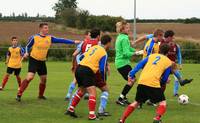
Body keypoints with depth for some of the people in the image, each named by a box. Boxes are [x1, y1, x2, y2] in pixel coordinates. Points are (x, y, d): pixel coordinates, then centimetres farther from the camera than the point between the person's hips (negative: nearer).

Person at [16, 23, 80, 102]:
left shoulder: (50, 38, -1)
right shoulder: (34, 37, -10)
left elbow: (61, 40, -5)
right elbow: (28, 46, 3)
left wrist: (73, 42, -12)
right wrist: (26, 53, -16)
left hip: (42, 61, 5)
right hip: (34, 60, -5)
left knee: (44, 79, 10)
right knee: (30, 77, -21)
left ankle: (41, 95, 31)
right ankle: (19, 94, -19)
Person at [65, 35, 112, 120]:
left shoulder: (94, 47, 17)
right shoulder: (104, 54, -3)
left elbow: (82, 56, 23)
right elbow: (102, 69, -5)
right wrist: (103, 80, 11)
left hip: (79, 68, 8)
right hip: (87, 71, -8)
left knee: (81, 90, 25)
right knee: (92, 93, -9)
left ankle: (70, 110, 30)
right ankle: (91, 115, -17)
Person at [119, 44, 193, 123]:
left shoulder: (152, 56, 21)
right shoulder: (168, 62, 12)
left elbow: (140, 65, 11)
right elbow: (164, 79, 13)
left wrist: (131, 74, 10)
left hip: (141, 82, 4)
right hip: (153, 83, -4)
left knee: (137, 102, 21)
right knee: (163, 102, 12)